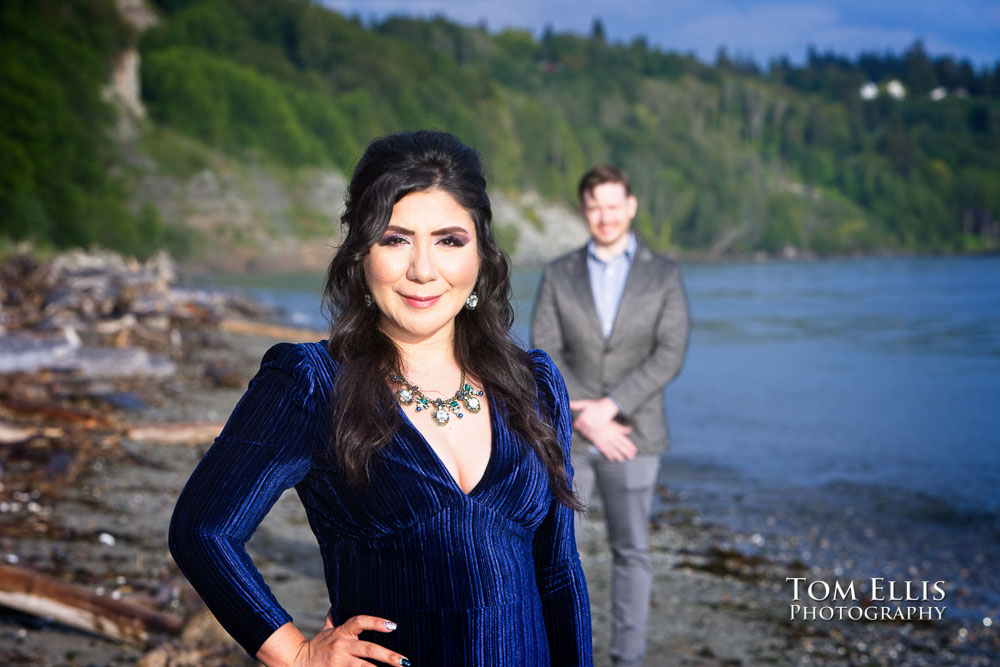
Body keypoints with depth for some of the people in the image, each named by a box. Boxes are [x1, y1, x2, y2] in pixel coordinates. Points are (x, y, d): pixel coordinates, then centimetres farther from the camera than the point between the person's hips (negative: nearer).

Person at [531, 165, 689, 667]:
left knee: (630, 550, 4)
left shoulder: (664, 275, 0)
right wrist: (582, 418, -17)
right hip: (567, 436, 1)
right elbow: (544, 358, -4)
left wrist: (609, 408, -19)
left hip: (631, 434, -1)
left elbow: (669, 357, -9)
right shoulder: (559, 275, 2)